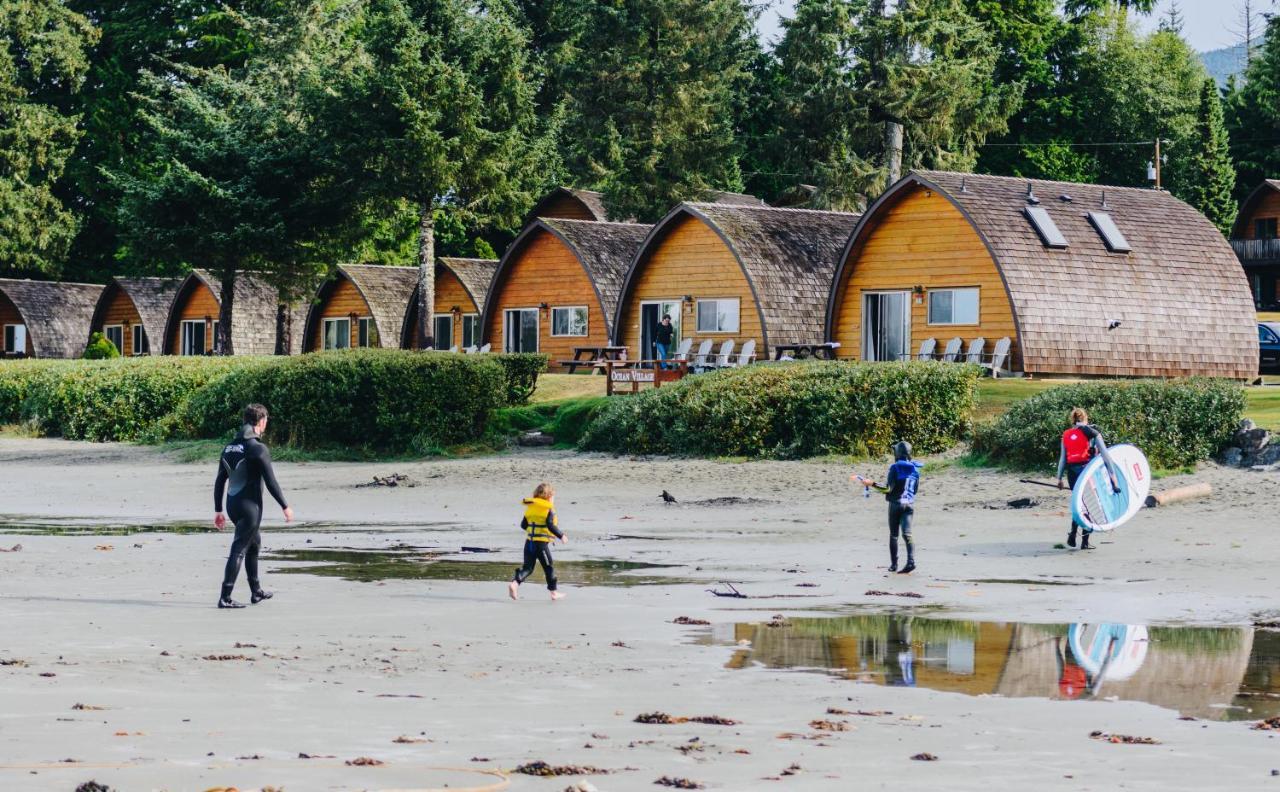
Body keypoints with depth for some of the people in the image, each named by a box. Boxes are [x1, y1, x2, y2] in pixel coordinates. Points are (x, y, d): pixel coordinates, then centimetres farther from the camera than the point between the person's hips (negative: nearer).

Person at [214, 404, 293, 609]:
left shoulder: (229, 447, 9)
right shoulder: (258, 449, -13)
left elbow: (219, 482, 12)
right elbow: (271, 482, -14)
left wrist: (218, 511, 17)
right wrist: (285, 507, -6)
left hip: (232, 505, 8)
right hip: (250, 506, -8)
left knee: (254, 542, 24)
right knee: (239, 550, -8)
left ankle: (256, 591, 32)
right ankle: (225, 597, -12)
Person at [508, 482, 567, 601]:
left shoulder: (530, 507, 12)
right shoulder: (548, 509, -8)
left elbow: (523, 525, 13)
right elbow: (550, 525, -18)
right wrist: (561, 536, -9)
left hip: (529, 541, 6)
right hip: (542, 543, -6)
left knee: (528, 567, 8)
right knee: (549, 567, 8)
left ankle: (515, 582, -17)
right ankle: (554, 592, 15)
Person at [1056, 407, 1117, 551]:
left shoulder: (1066, 435, 12)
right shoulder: (1092, 433, 2)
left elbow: (1062, 458, 11)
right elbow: (1105, 454, -5)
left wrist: (1059, 477, 14)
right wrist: (1113, 474, -6)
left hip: (1071, 472, 4)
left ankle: (1072, 536, 10)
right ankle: (1085, 541, 3)